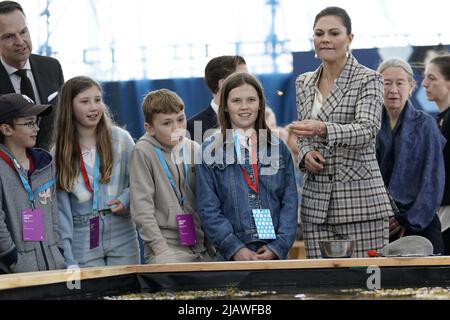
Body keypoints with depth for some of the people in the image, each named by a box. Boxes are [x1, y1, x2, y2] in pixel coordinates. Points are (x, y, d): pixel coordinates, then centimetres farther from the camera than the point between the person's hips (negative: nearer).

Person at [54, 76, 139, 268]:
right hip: (83, 243, 0)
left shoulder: (121, 139, 1)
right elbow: (60, 206, 1)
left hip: (122, 239, 0)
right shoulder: (59, 151, 3)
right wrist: (68, 259, -5)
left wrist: (126, 198, -12)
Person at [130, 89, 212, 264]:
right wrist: (162, 249, -14)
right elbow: (142, 208, -7)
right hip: (166, 245, -5)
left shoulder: (195, 150, 10)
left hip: (201, 247, 5)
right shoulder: (143, 152, -3)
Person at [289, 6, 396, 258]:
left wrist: (323, 130, -35)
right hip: (316, 202, 5)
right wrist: (306, 153, -1)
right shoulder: (304, 83, 13)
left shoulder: (369, 80, -4)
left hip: (360, 199, -5)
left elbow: (367, 130, -18)